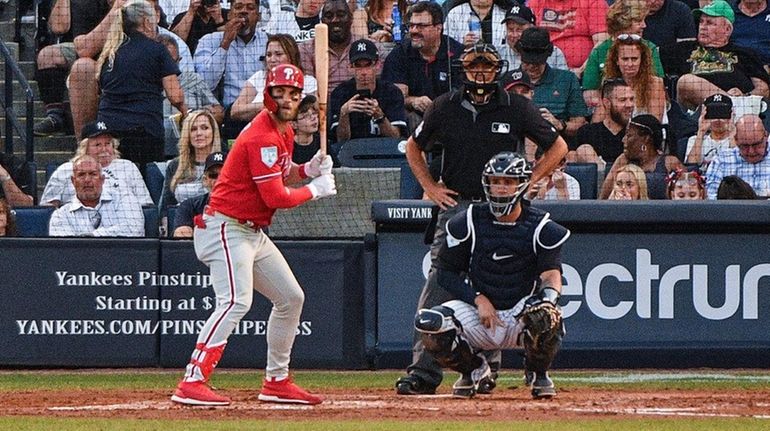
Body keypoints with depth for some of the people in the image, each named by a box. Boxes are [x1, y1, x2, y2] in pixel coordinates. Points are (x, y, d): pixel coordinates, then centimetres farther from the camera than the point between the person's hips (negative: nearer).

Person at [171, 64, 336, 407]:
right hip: (226, 229, -11)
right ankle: (192, 383, -35)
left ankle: (277, 382, 24)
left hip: (253, 233, 11)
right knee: (236, 300, -27)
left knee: (291, 298, 17)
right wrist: (315, 190, -7)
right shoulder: (262, 137, -19)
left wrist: (306, 169, 4)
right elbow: (275, 197, -22)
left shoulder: (284, 132, 13)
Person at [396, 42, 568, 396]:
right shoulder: (445, 108, 6)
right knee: (438, 287, -10)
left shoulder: (516, 108, 1)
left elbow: (558, 147, 9)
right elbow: (414, 147, 21)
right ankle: (423, 373, -13)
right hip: (456, 205, 1)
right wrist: (430, 187, 8)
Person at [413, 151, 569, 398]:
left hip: (519, 316, -2)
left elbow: (552, 274, -14)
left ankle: (539, 375, -5)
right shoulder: (469, 223, 0)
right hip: (477, 315, 2)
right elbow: (446, 273, 3)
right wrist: (478, 299, -13)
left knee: (543, 312, -38)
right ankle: (473, 369, 6)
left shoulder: (541, 228, -3)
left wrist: (548, 293, -39)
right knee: (426, 323, -25)